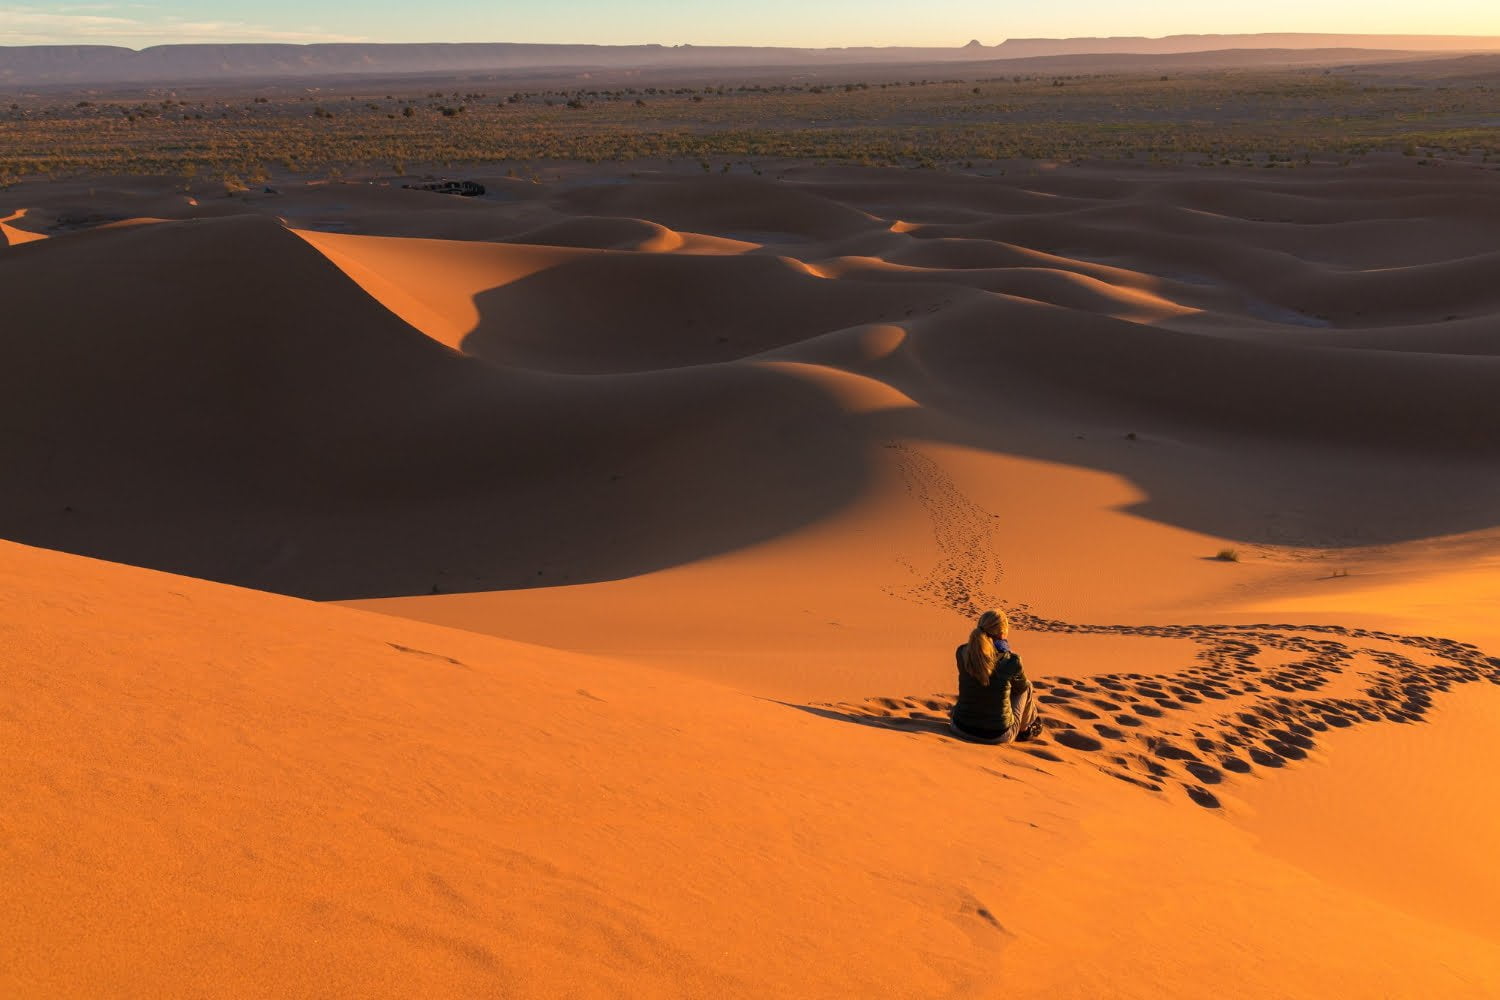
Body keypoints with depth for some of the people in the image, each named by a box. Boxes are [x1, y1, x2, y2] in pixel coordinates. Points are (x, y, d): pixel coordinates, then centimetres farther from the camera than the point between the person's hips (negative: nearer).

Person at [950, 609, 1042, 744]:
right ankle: (1026, 727, 46)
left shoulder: (962, 653, -8)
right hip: (998, 735, -3)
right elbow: (1022, 686, 5)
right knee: (1027, 687, 23)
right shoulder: (1011, 660, -17)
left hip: (961, 728, 3)